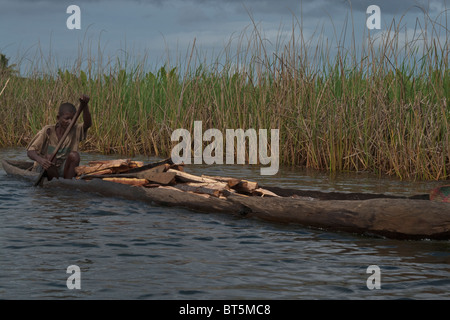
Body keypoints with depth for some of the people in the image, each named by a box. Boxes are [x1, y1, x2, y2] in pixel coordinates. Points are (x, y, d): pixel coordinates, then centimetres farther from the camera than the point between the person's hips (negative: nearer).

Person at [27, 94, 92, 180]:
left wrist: (84, 105, -43)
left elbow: (88, 124, -24)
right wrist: (40, 160, -38)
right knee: (50, 157, -33)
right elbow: (30, 151, -14)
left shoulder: (75, 131, -2)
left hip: (63, 171, 2)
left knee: (74, 155, -25)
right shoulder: (48, 131, -8)